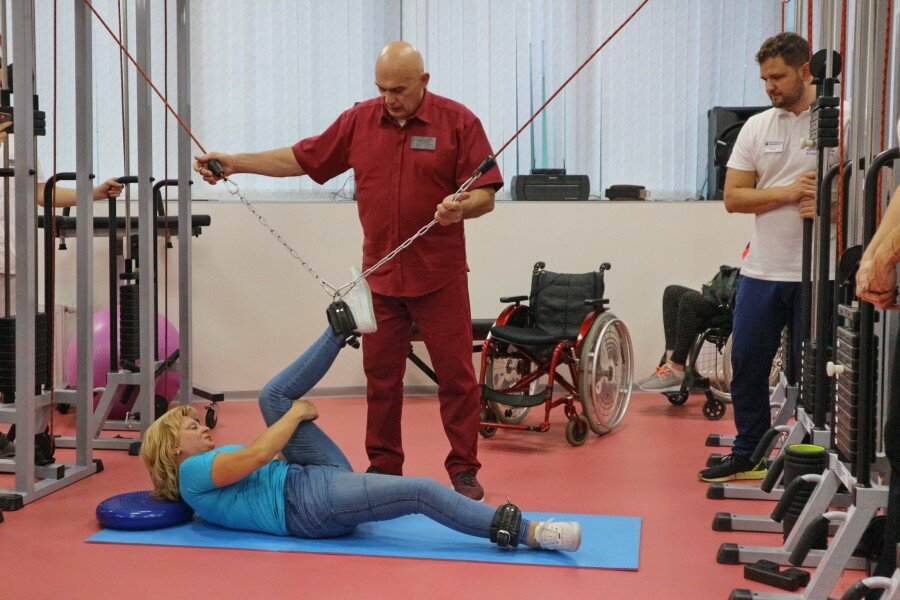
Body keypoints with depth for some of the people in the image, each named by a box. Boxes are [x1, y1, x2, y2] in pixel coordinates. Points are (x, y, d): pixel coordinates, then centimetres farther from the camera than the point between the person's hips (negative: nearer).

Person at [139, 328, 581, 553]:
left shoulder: (212, 464, 27)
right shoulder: (192, 472, -1)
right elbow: (257, 455, -15)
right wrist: (296, 414, -3)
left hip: (324, 480, 9)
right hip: (308, 502, -9)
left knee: (274, 396, 7)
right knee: (420, 491, -26)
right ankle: (522, 531, -29)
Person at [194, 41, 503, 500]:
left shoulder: (458, 122, -5)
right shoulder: (359, 121, 6)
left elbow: (485, 194, -7)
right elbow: (301, 159, 11)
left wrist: (462, 207, -29)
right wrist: (235, 162, 4)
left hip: (440, 277, -3)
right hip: (380, 276, 4)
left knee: (456, 374, 1)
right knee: (380, 375, 9)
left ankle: (464, 470, 12)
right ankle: (384, 466, 21)